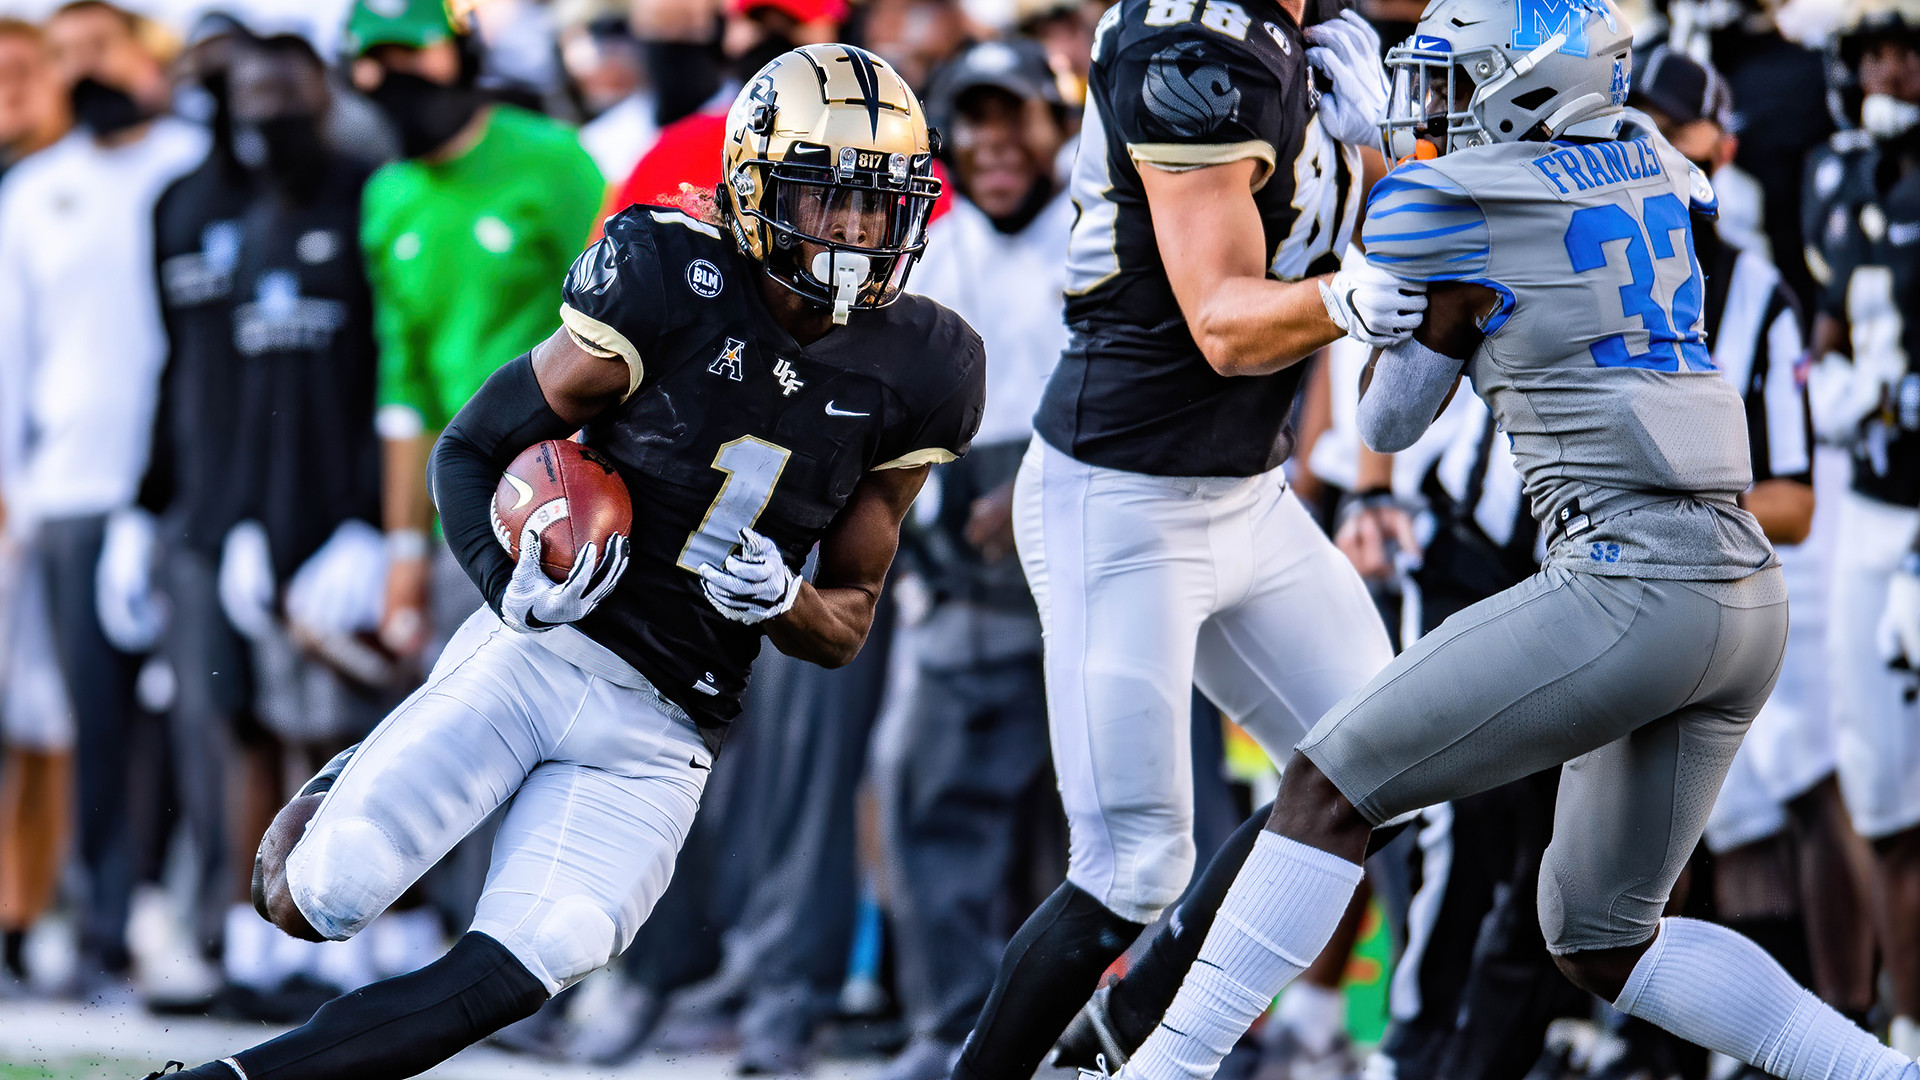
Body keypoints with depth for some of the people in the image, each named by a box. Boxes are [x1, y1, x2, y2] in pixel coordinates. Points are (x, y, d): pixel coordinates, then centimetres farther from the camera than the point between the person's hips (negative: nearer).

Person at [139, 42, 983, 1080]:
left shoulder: (914, 377, 2)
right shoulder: (673, 282, -9)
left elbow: (848, 622, 12)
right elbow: (473, 448, 0)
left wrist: (781, 601, -12)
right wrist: (511, 577, -19)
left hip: (660, 735, 2)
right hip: (542, 648, -2)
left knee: (511, 975, -21)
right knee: (314, 901, -16)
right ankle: (343, 790, 21)